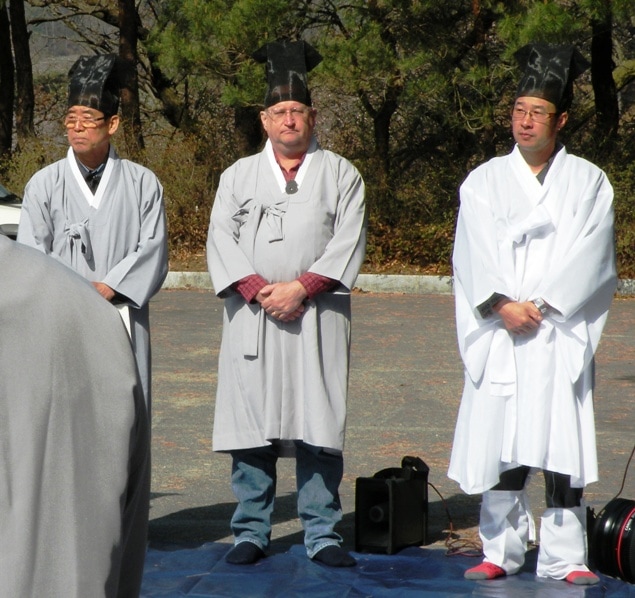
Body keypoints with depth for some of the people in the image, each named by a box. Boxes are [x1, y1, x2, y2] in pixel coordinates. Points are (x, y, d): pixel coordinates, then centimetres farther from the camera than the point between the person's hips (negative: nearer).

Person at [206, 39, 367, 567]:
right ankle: (252, 532, 7)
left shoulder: (340, 175, 9)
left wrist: (300, 287, -13)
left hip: (317, 316, -1)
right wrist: (259, 289, -11)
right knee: (251, 423, 0)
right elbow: (222, 239, 4)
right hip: (251, 317, 1)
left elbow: (349, 241, -1)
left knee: (318, 424, -4)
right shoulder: (240, 176, 14)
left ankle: (322, 534, 1)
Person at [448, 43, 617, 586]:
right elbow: (473, 255, 2)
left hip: (561, 332, -1)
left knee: (564, 443, -5)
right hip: (498, 335, 1)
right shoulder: (484, 181, 11)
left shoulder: (588, 183, 8)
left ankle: (564, 558, -2)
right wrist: (502, 305, -13)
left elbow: (588, 256, -2)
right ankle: (502, 552, 7)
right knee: (500, 443, -1)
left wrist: (540, 304, -12)